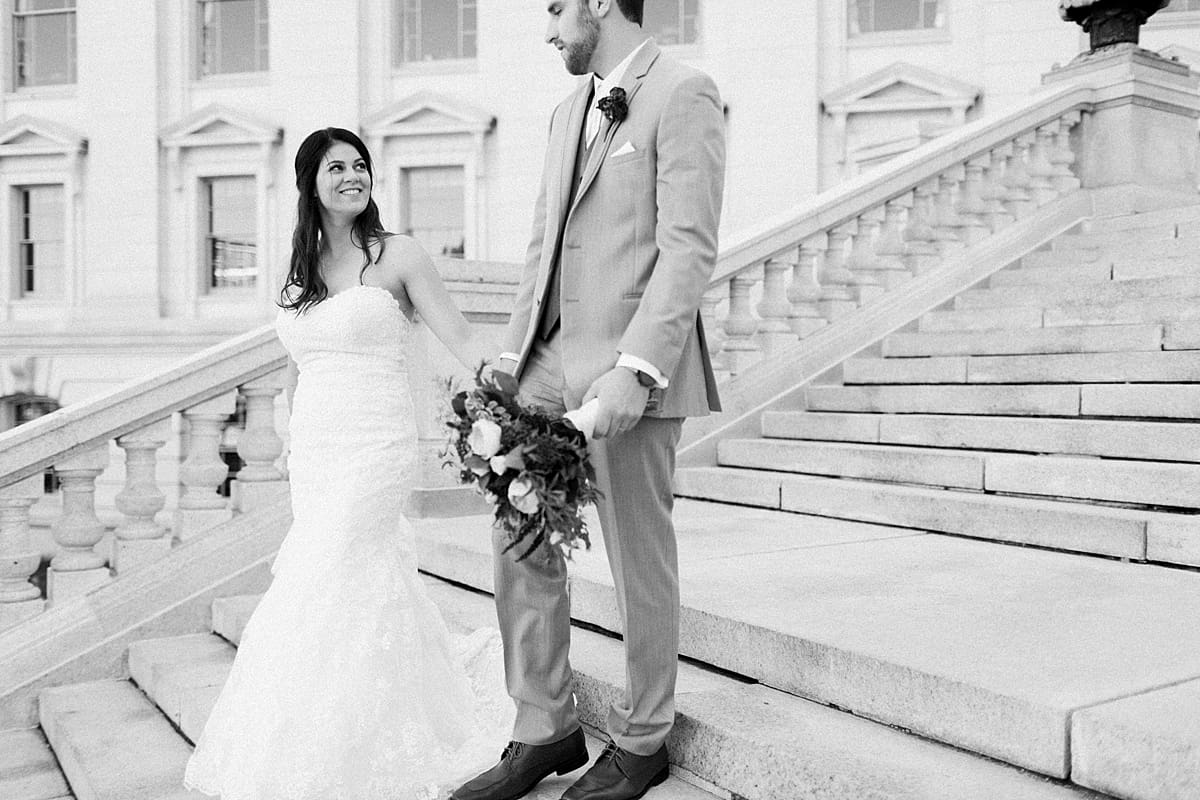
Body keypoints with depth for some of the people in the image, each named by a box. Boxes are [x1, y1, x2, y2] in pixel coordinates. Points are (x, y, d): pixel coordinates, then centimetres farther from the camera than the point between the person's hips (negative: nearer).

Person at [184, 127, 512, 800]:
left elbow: (462, 341, -9)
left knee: (322, 598, -8)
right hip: (311, 453, 6)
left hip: (374, 448, -6)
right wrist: (296, 449, 19)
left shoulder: (397, 256, -3)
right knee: (377, 591, 9)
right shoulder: (299, 272, 14)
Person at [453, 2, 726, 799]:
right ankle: (545, 731, 22)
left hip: (632, 368, -8)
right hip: (552, 355, 8)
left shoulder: (684, 93, -5)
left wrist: (633, 367, -22)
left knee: (639, 561, 4)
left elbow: (690, 247, -14)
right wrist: (513, 355, 11)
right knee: (522, 541, 7)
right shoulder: (569, 111, 20)